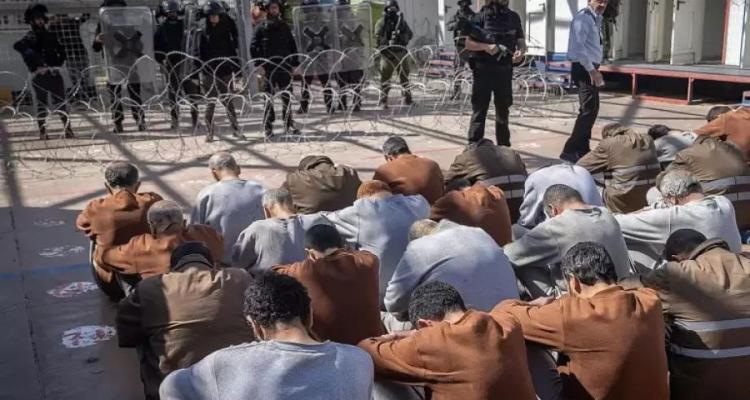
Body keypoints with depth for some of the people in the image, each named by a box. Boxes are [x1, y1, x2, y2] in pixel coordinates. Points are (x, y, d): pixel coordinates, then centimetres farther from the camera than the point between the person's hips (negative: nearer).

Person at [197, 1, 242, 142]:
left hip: (225, 71, 2)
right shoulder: (203, 32, 1)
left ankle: (235, 129, 12)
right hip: (210, 72, -2)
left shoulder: (227, 29, 7)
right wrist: (203, 70, -9)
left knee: (228, 101, 5)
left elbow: (232, 50, 9)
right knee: (211, 102, 1)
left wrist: (236, 70, 3)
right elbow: (201, 54, -1)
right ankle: (210, 131, 9)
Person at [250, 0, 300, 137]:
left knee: (287, 97, 3)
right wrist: (258, 65, -11)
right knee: (269, 99, 0)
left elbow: (292, 45, 16)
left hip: (285, 67, 3)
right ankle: (268, 128, 5)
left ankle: (288, 126, 10)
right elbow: (253, 47, -2)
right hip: (268, 68, -3)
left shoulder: (284, 26, 13)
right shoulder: (261, 27, 2)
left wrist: (295, 64, 8)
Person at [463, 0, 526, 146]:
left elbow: (521, 42, 9)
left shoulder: (514, 17, 10)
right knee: (479, 111, -4)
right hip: (484, 70, -4)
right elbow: (469, 43, -5)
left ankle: (504, 149, 23)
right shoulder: (482, 15, -3)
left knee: (503, 111, 13)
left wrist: (521, 51, -14)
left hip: (505, 71, 4)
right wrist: (486, 46, -22)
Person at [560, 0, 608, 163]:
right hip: (584, 69, -10)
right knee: (589, 110, -13)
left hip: (591, 68, 10)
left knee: (592, 110, 15)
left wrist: (595, 70, 14)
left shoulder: (597, 19, 17)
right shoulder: (583, 18, -14)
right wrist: (591, 70, -25)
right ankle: (570, 151, -10)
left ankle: (582, 148, 25)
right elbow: (578, 47, -24)